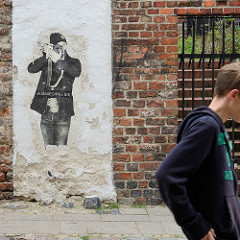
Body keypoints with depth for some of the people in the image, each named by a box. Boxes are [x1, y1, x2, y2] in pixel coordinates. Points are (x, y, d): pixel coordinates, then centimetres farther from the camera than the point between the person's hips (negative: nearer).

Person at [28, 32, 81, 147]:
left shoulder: (72, 62, 5)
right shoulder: (46, 61, 10)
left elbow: (76, 72, -17)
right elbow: (31, 69, -7)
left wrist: (58, 60, -23)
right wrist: (46, 57, -19)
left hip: (63, 113, -2)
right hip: (46, 112, 2)